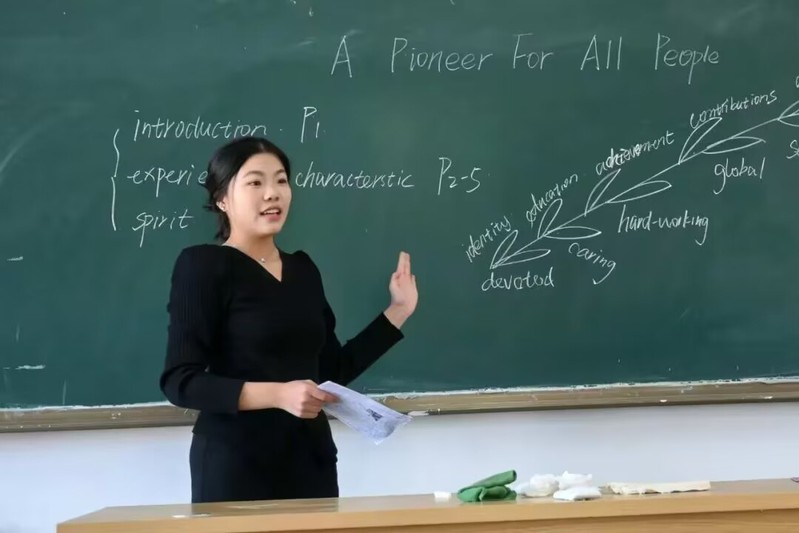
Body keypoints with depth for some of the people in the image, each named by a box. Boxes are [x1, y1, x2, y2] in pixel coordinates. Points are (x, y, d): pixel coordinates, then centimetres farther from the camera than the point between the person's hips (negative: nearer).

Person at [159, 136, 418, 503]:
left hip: (310, 458, 6)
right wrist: (276, 394, -23)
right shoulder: (202, 265, -6)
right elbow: (179, 382, -13)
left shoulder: (302, 269, 12)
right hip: (236, 463, -5)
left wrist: (398, 310, 15)